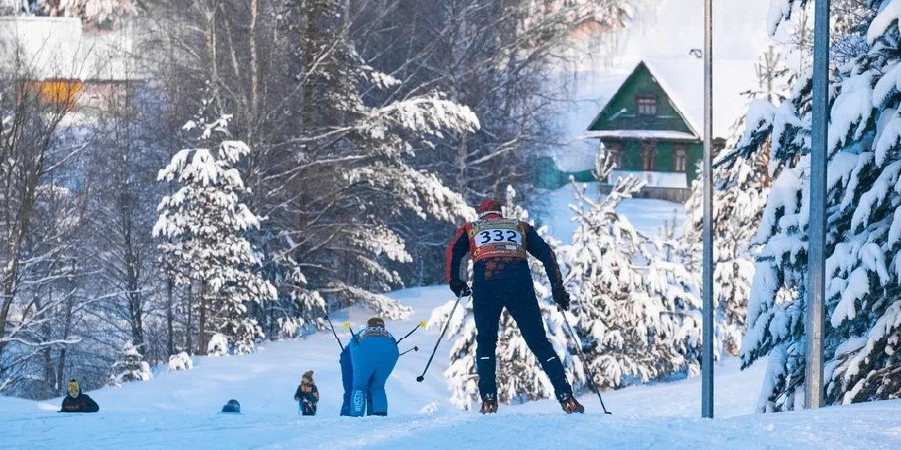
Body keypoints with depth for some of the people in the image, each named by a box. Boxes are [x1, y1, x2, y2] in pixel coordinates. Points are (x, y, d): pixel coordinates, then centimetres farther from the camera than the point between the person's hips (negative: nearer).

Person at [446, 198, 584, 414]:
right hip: (520, 282, 1)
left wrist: (454, 282, 13)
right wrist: (558, 288, 14)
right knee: (539, 342, 5)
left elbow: (454, 250, 7)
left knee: (486, 342, 16)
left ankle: (489, 399, 3)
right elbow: (546, 253, 18)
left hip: (485, 284, -1)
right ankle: (566, 397, -5)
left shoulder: (470, 229, 28)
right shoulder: (520, 227, 30)